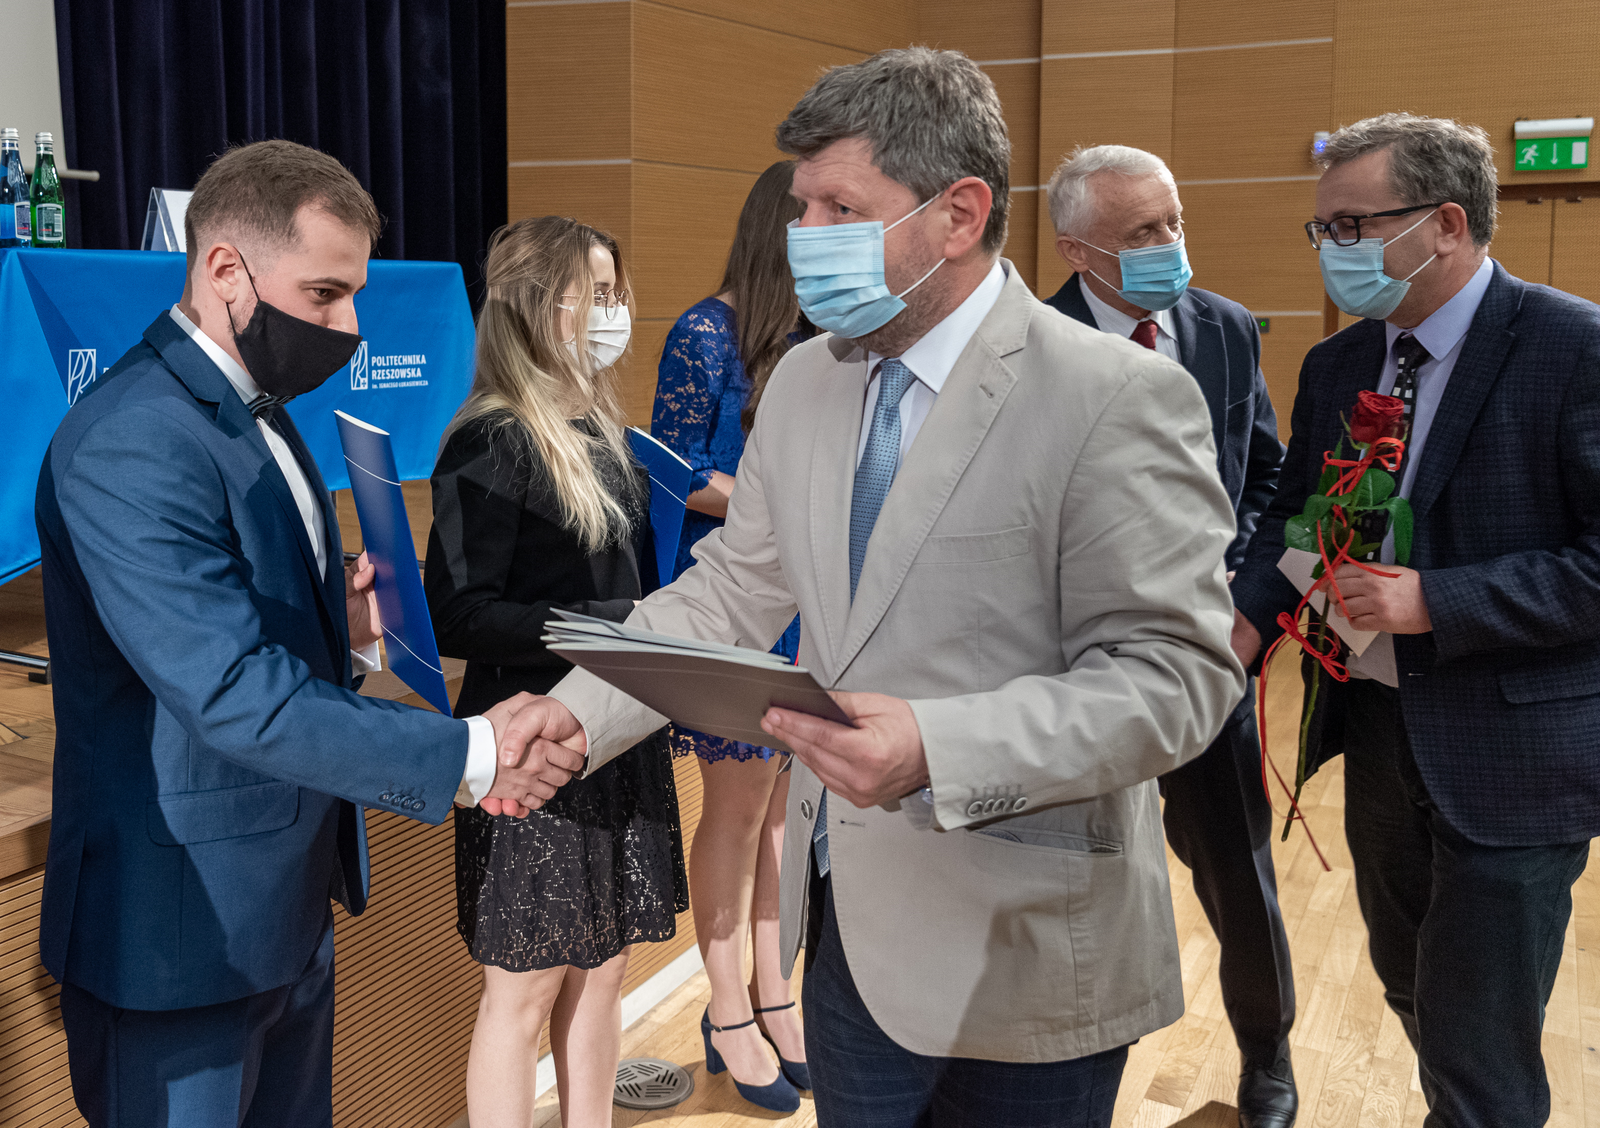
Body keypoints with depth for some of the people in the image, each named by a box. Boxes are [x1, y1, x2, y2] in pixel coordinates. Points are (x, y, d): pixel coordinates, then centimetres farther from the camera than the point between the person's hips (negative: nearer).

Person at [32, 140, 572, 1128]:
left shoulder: (255, 409, 9)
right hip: (184, 933, -9)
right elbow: (232, 693, -29)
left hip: (293, 902, 9)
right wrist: (468, 754, -29)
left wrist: (344, 629, -5)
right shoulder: (130, 444, -23)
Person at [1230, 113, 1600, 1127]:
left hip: (1508, 749, -7)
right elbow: (1292, 515, 13)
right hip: (1379, 727, 7)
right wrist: (1249, 623, -6)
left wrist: (1434, 601, -24)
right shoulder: (1336, 366, 5)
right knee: (1411, 993, 23)